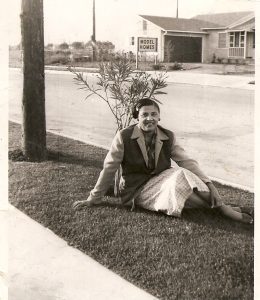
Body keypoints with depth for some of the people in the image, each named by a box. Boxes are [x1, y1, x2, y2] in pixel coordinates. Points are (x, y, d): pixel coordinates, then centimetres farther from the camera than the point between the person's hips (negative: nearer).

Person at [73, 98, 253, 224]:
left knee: (180, 174, -29)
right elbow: (109, 168, -8)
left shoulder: (168, 137, -3)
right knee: (177, 184, -30)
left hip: (162, 181, 4)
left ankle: (221, 205, -20)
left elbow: (187, 162, -7)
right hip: (138, 191, -4)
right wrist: (94, 199, -4)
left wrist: (208, 184, -20)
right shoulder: (124, 137, -13)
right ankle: (220, 207, -20)